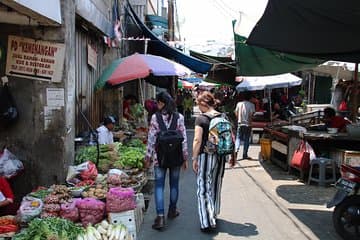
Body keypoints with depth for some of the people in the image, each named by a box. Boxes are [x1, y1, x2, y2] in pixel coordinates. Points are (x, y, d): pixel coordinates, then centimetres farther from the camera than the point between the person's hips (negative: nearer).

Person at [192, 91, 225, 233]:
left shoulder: (201, 119, -12)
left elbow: (197, 140, -15)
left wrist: (194, 159, -8)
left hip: (205, 156, -5)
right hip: (220, 156, 6)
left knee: (204, 188, 2)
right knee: (215, 186, 19)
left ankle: (207, 222, -1)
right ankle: (214, 215, 34)